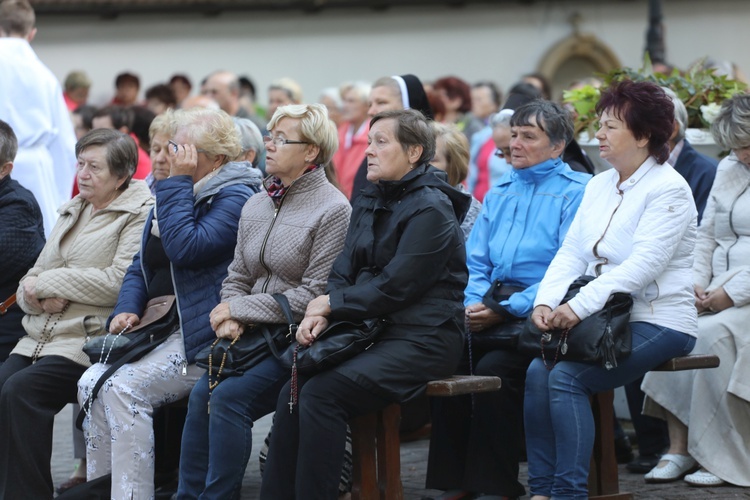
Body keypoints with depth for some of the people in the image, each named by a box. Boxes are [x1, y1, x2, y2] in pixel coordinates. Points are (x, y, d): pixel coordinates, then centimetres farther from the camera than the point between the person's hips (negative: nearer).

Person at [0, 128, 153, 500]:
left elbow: (120, 281, -16)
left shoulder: (140, 215, -1)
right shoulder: (73, 211, 23)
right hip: (41, 336, 7)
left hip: (89, 340, -7)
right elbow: (31, 280, 21)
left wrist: (48, 282, -7)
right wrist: (40, 297, -5)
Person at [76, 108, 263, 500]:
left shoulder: (235, 197, -9)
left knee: (125, 388, -25)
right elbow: (141, 265, 21)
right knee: (91, 383, -13)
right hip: (156, 328, 8)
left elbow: (186, 248, -23)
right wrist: (127, 308, 1)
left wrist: (178, 181, -15)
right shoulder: (176, 194, 19)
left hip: (202, 335, -8)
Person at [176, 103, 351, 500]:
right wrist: (231, 317, -6)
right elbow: (237, 278, 18)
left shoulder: (332, 210, -9)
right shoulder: (256, 206, 13)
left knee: (229, 396, -25)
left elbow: (315, 295, -14)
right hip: (254, 334, 6)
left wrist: (241, 308, -11)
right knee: (202, 394, -17)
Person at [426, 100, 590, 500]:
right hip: (492, 307, 6)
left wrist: (506, 310, -17)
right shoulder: (499, 192, 22)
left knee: (493, 368, -29)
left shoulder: (576, 192, -1)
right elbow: (475, 261, 19)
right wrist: (475, 303, -4)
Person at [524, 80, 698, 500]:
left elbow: (644, 265, -21)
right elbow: (572, 252, 9)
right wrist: (546, 302, -10)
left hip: (657, 320, -7)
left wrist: (580, 306, -28)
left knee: (566, 377, -24)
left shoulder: (668, 190, -10)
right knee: (539, 370, -17)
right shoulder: (600, 185, 14)